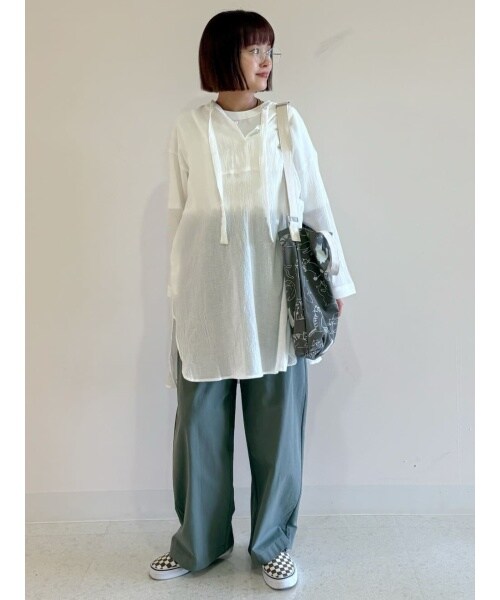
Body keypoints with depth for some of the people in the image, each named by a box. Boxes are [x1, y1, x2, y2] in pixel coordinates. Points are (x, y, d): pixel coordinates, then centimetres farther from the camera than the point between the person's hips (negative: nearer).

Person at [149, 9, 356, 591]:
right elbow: (178, 210, 8)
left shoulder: (286, 122, 5)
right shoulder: (189, 127, 5)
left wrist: (334, 279, 5)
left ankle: (273, 543, 24)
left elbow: (315, 205, 6)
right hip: (206, 292, 1)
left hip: (273, 291, 0)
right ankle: (199, 541, 27)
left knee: (276, 420, 5)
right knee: (200, 419, 8)